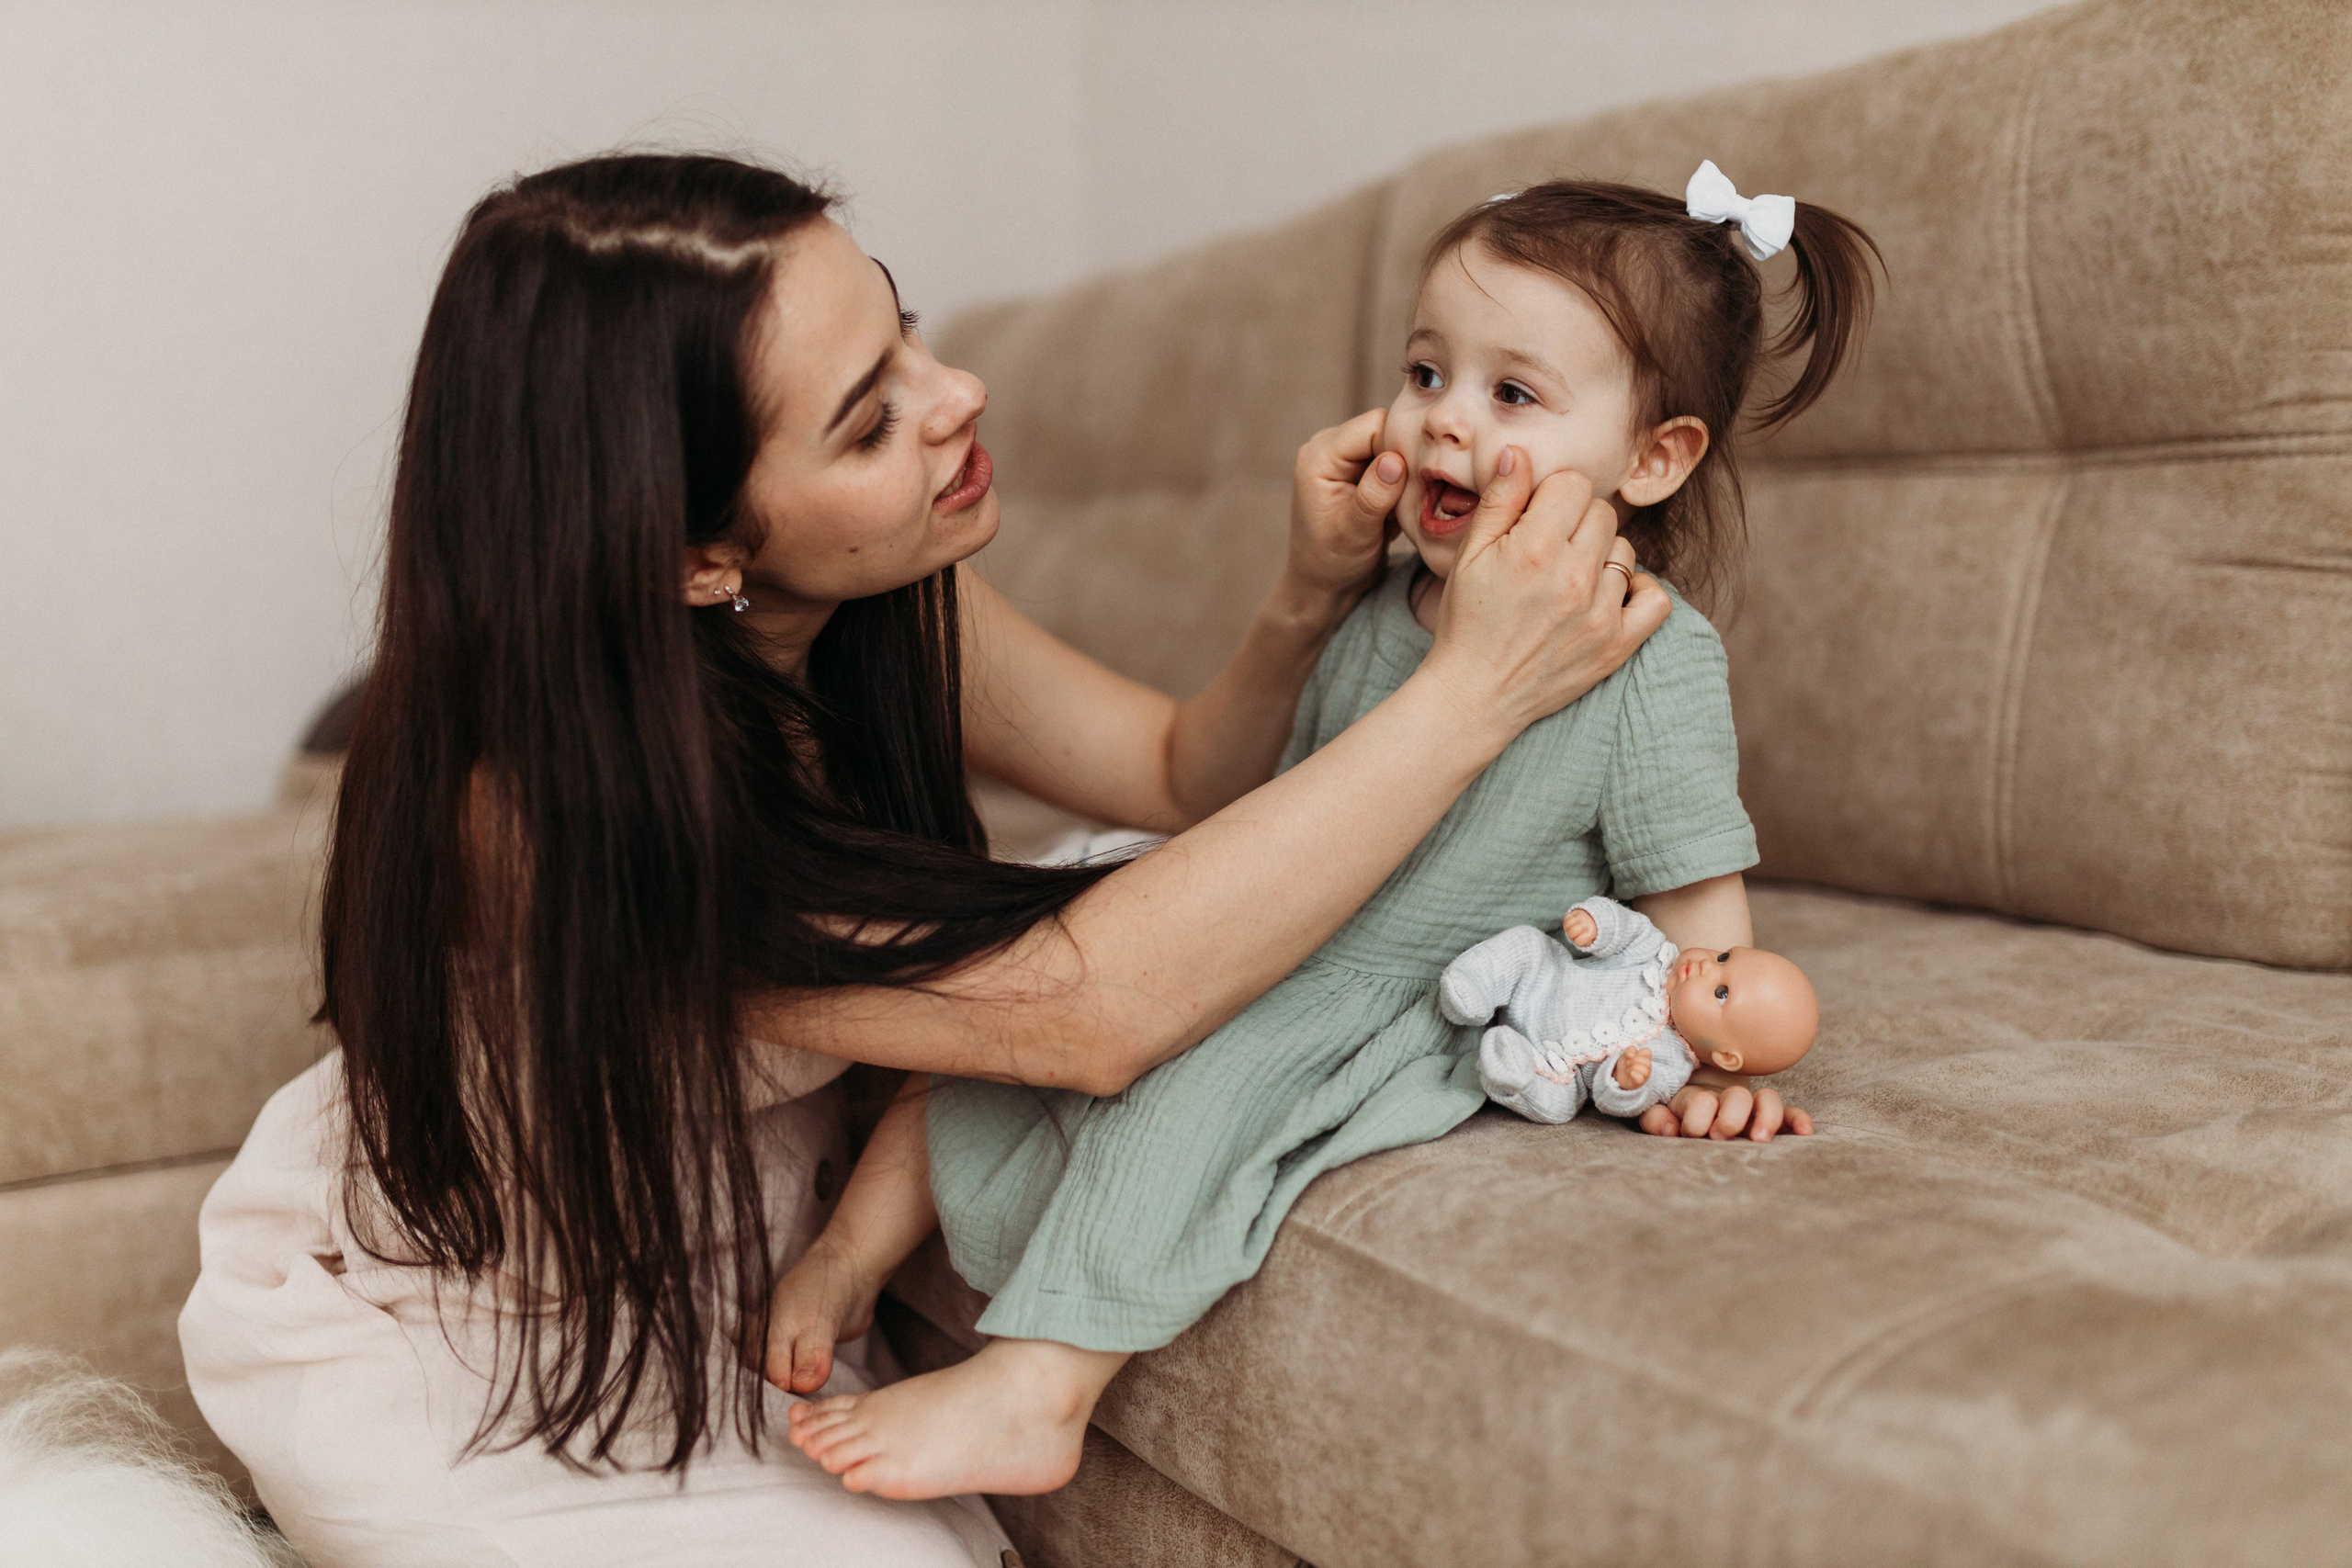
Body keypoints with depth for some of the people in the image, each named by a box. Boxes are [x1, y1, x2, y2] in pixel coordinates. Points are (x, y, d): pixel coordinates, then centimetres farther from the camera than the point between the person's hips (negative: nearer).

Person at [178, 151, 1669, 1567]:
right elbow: (1084, 1007, -41)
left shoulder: (881, 596, -14)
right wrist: (1472, 691, -39)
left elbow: (1180, 773, -4)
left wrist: (1309, 605, -26)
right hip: (433, 1349, -5)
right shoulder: (538, 793, -36)